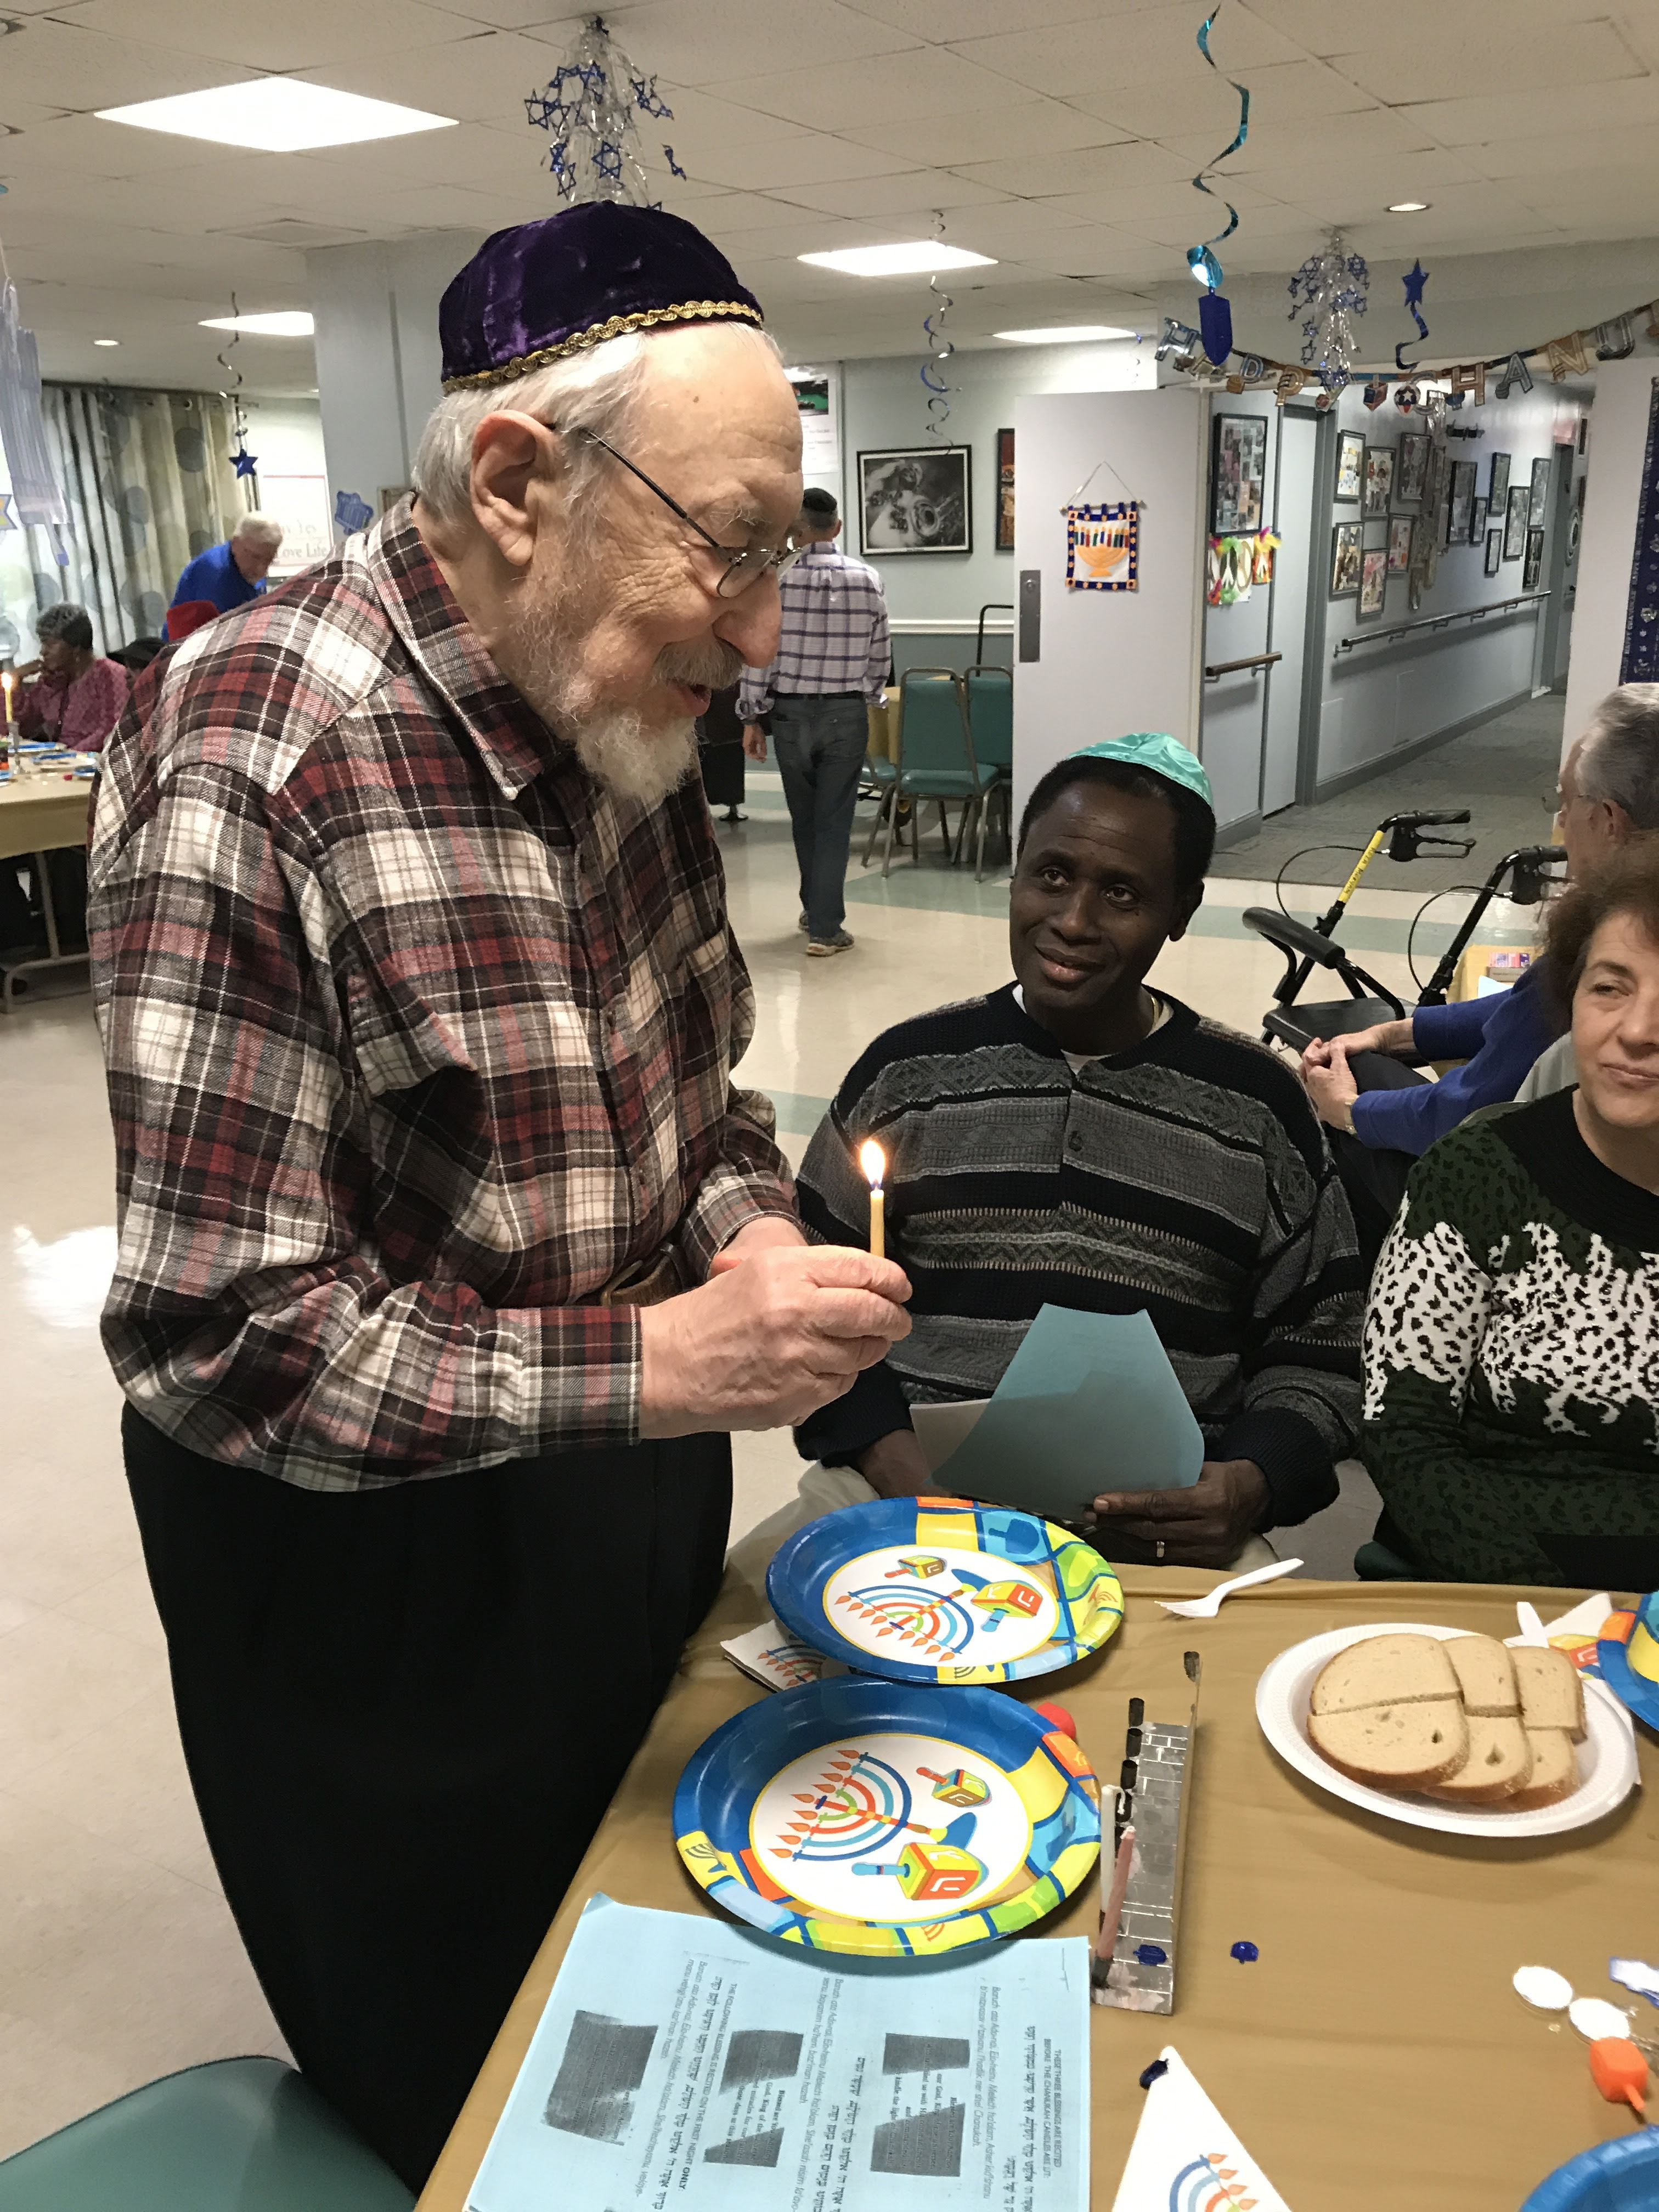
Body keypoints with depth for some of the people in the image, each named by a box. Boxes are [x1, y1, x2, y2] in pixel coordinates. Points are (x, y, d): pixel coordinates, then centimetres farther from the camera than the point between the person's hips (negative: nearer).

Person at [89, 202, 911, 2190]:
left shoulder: (620, 723, -4)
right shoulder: (251, 761, -27)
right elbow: (217, 1343, -27)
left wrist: (747, 1218, -11)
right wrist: (651, 1366, -30)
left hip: (638, 1500, 7)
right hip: (378, 1570, -6)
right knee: (452, 2093, 22)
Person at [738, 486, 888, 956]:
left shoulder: (777, 579, -7)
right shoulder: (867, 579, -3)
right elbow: (880, 655, 3)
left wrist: (751, 718, 0)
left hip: (792, 711, 0)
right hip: (847, 713, 0)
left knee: (804, 818, 16)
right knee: (834, 820, 3)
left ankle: (815, 910, 31)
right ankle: (824, 928, 0)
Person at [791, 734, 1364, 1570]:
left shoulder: (1259, 1104, 6)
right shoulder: (908, 1070, 6)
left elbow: (1317, 1351, 10)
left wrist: (1254, 1483, -9)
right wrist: (891, 1457, -9)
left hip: (1167, 1526, 0)